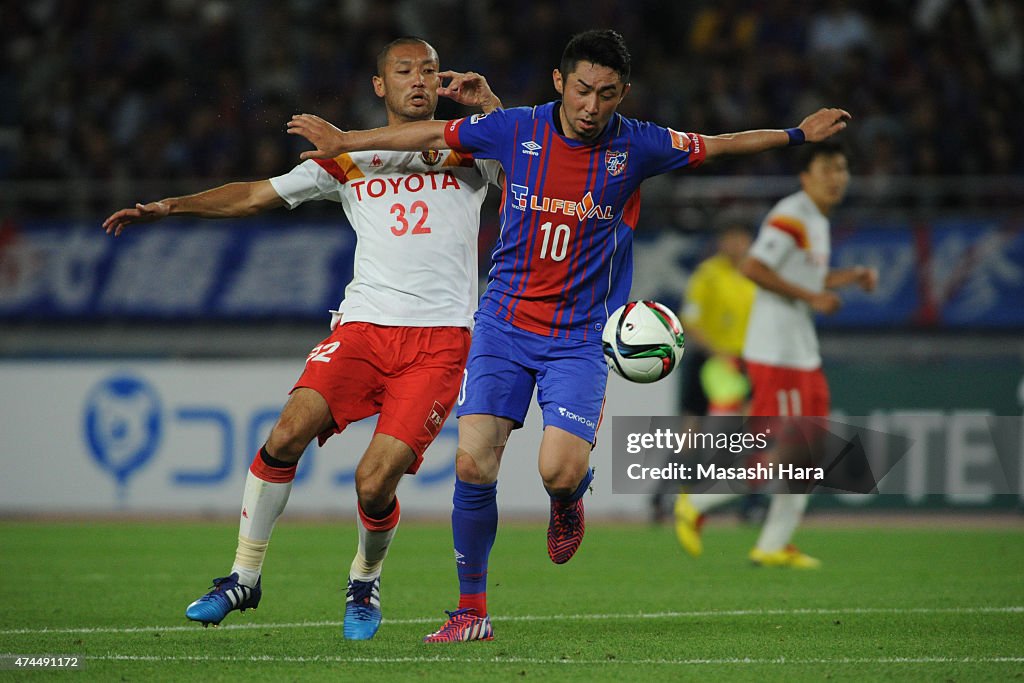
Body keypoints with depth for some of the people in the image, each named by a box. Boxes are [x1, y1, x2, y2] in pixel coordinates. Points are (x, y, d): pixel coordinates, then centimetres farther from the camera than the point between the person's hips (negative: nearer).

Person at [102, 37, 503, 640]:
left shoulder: (470, 149, 14)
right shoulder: (347, 160, 17)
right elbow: (256, 195, 18)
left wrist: (491, 106, -6)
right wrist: (172, 205, 7)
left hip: (441, 339, -2)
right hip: (364, 324, 2)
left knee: (374, 485, -14)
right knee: (288, 433, -20)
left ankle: (366, 580, 17)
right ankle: (244, 577, -3)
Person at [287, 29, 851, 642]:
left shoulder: (635, 147, -4)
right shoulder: (516, 130, -4)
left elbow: (716, 146, 12)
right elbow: (433, 135, 9)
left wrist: (798, 135, 16)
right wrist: (344, 141, 16)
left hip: (579, 337, -1)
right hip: (505, 322, 1)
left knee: (560, 472, -20)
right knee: (474, 465, -12)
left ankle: (569, 500, 20)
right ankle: (472, 610, 4)